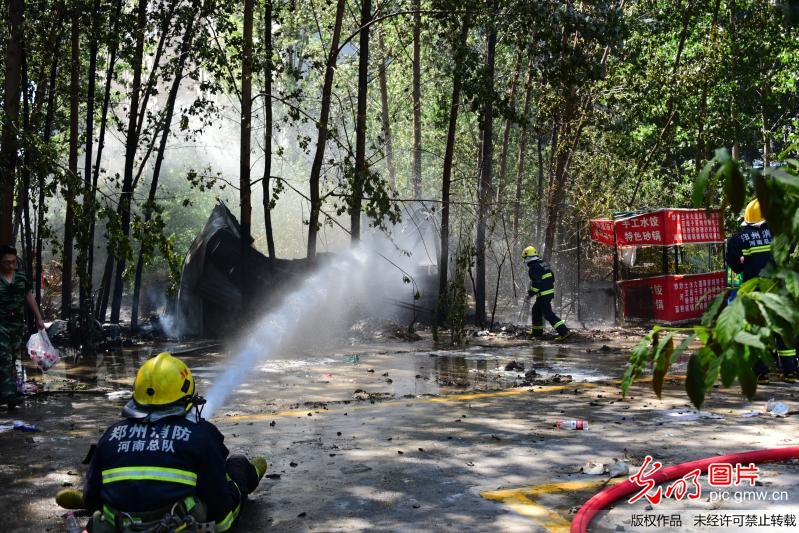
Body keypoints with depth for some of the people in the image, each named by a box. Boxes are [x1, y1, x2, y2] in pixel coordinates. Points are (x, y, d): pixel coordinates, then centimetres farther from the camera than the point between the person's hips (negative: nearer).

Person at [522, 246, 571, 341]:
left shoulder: (533, 267, -16)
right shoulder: (543, 263, 14)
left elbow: (536, 283, -23)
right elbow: (552, 278, 18)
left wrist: (531, 293, -12)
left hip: (543, 294, -10)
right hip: (550, 292, 10)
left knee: (548, 314, -9)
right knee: (536, 309, 23)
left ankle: (564, 331, -17)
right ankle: (537, 331, 31)